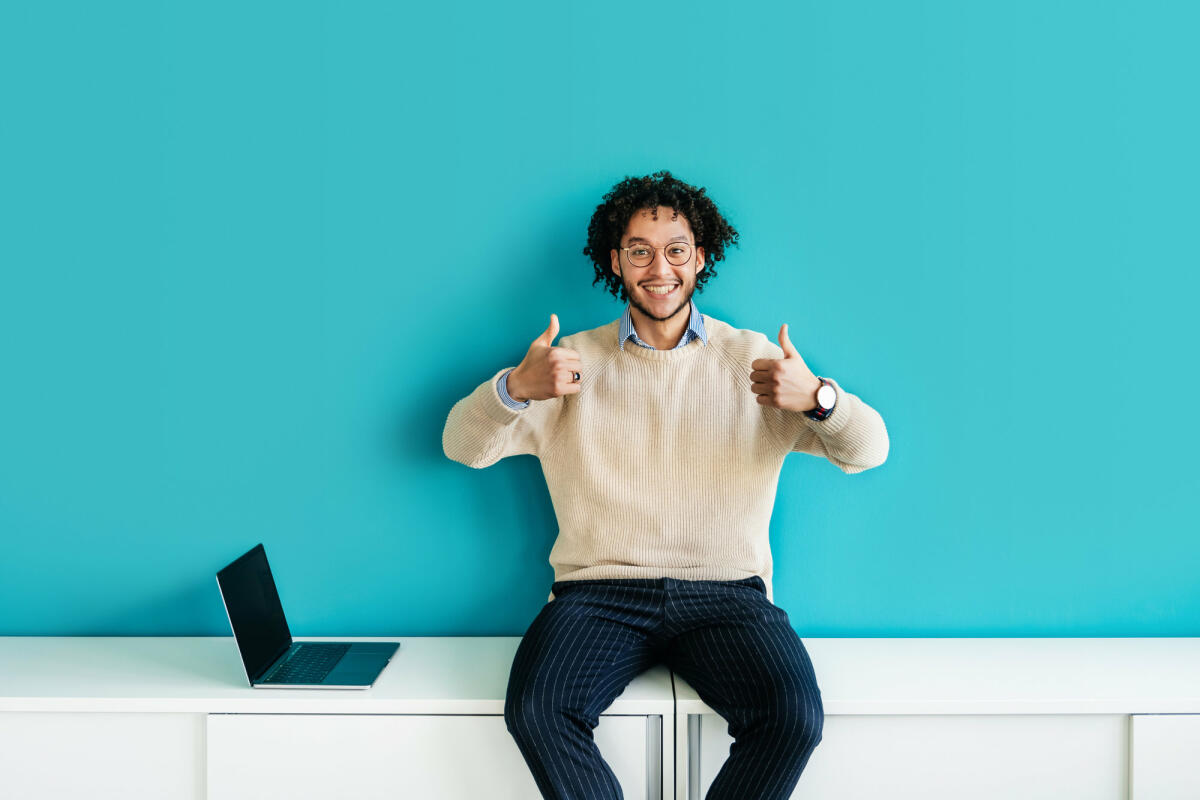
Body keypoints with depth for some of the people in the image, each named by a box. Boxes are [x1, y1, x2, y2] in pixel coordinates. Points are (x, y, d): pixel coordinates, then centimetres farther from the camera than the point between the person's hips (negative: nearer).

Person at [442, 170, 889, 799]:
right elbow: (463, 447, 4)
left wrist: (817, 396, -22)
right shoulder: (576, 360, 9)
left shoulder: (751, 357, 8)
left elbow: (868, 450, 1)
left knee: (794, 717, -25)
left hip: (726, 592, 0)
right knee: (534, 709, -27)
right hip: (599, 592, 0)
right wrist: (515, 387, -18)